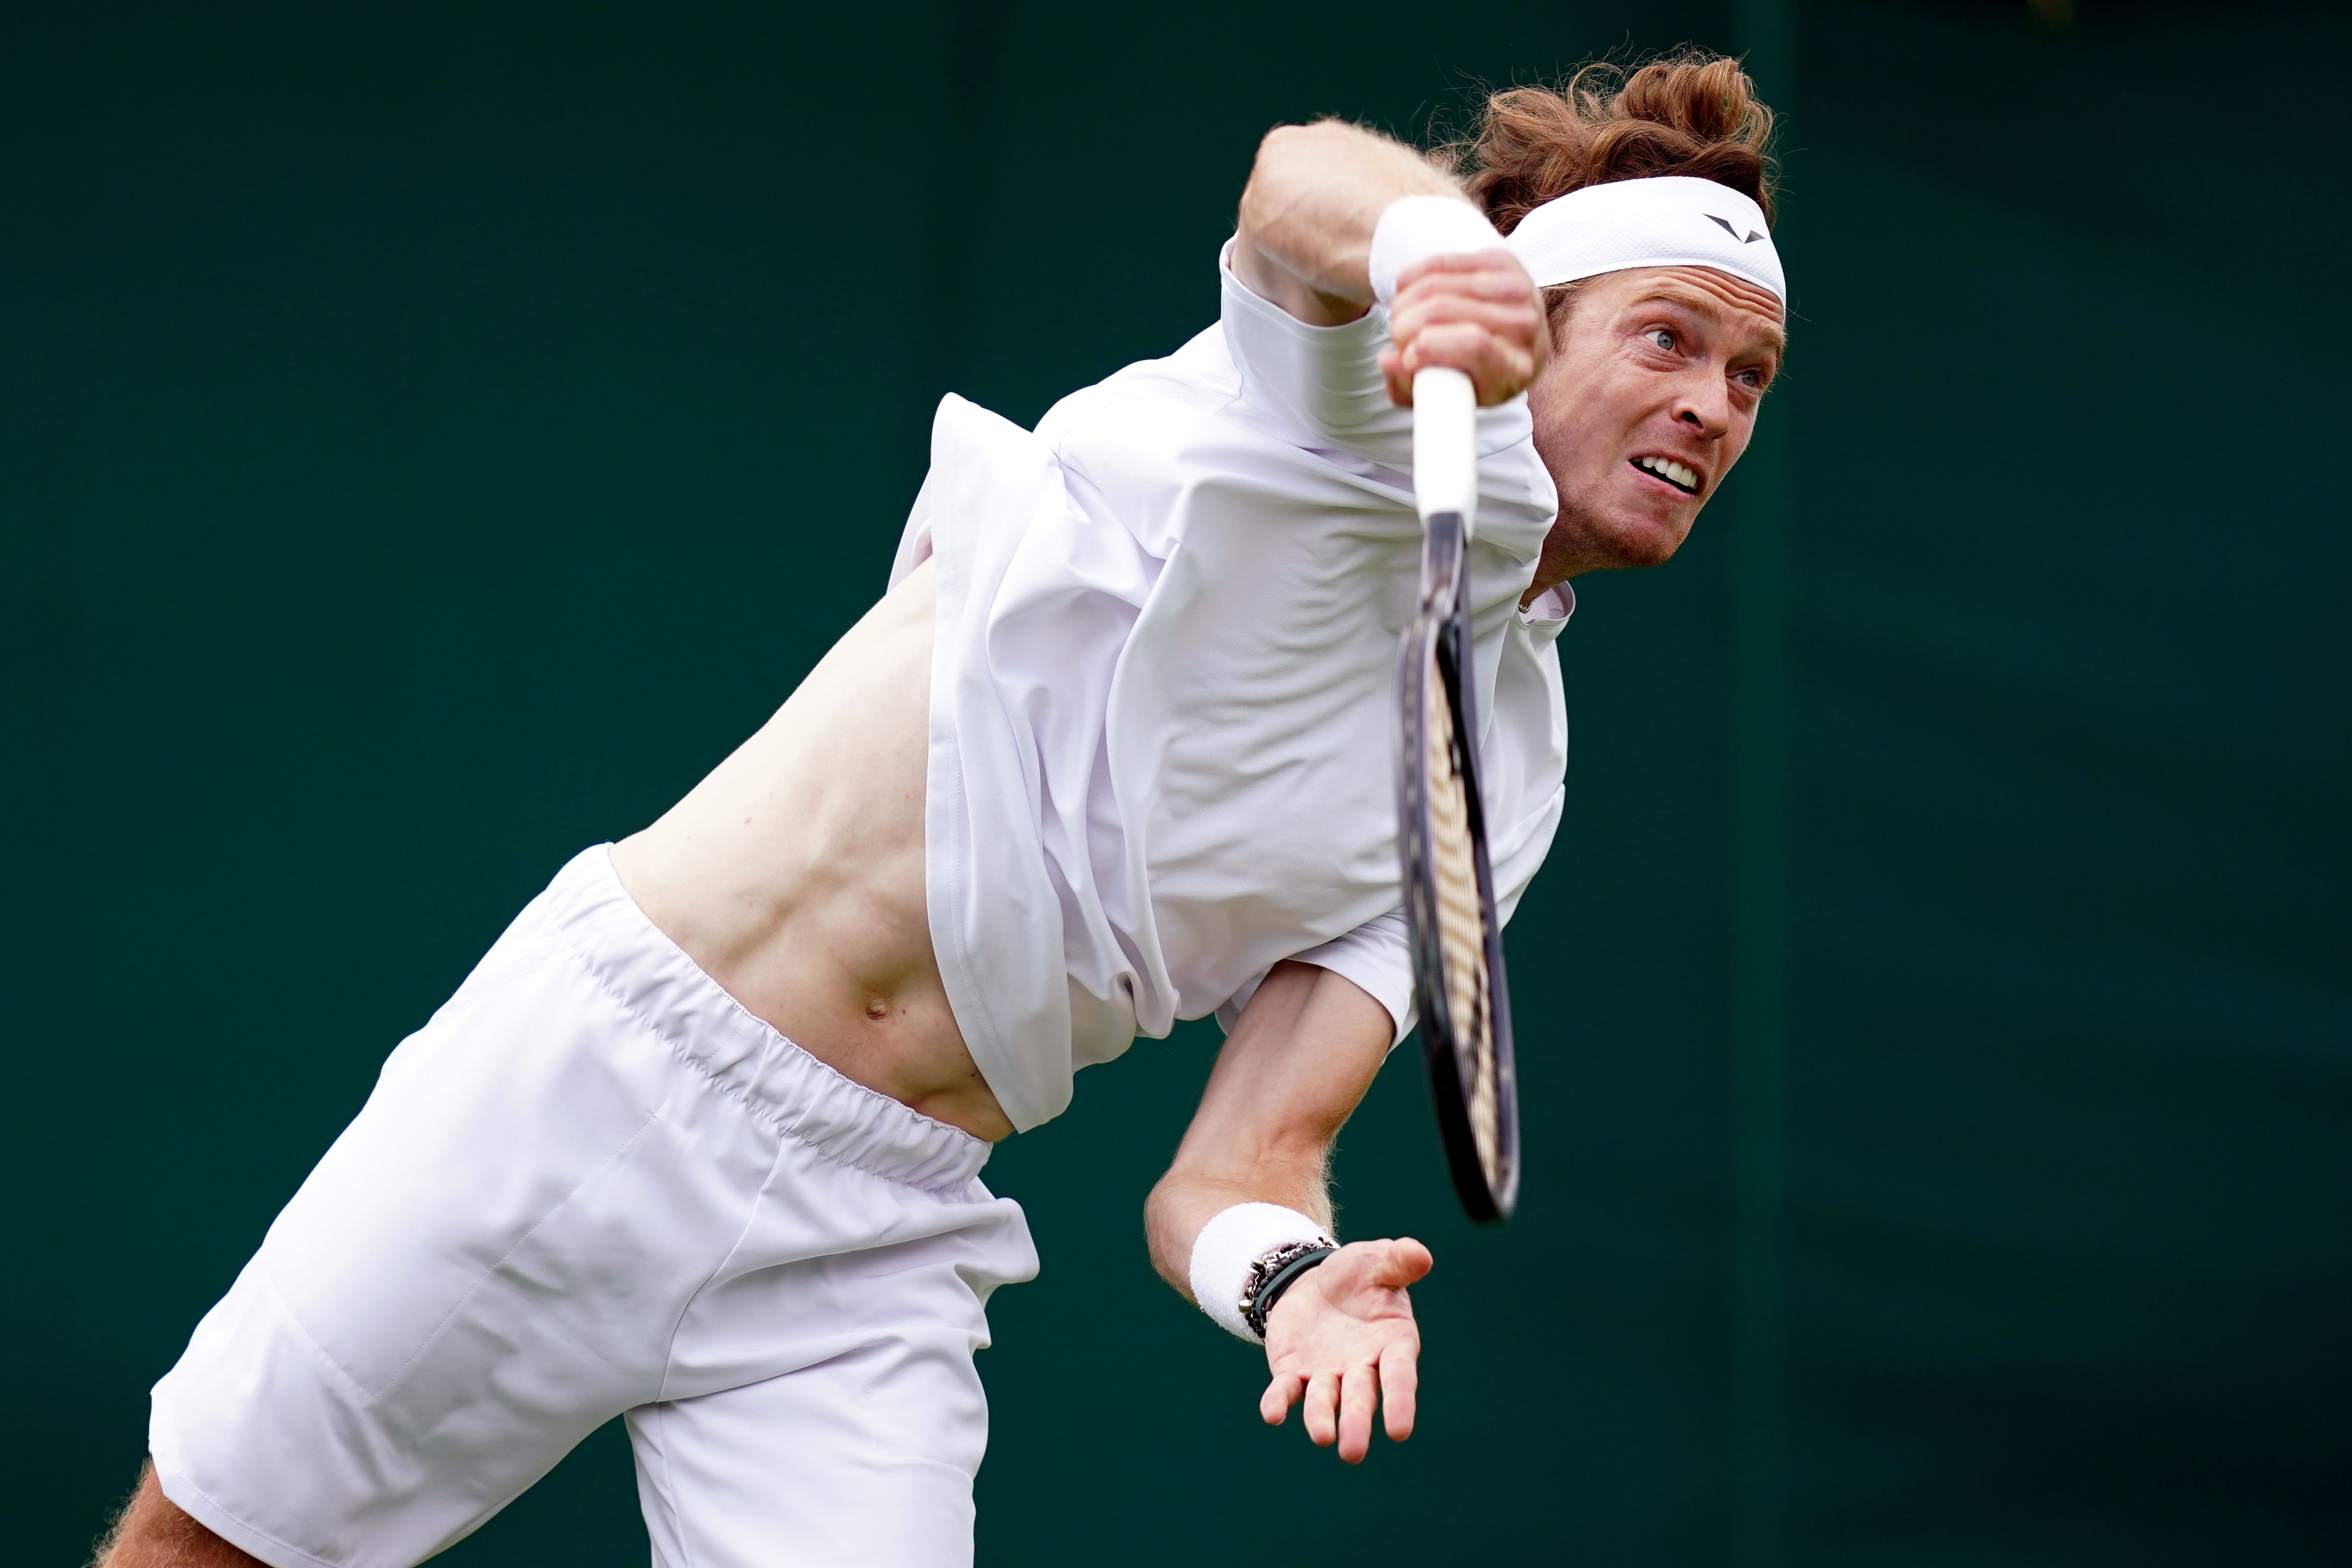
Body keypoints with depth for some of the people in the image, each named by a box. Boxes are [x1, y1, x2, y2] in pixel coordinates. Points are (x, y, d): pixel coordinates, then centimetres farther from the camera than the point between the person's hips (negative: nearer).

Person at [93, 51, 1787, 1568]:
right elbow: (1301, 180, -32)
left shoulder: (1505, 779, 5)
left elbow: (1240, 1163, -2)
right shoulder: (1376, 388, -6)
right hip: (607, 1062, -4)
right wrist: (1423, 242, -56)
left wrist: (1285, 1272, -26)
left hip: (873, 1246, 4)